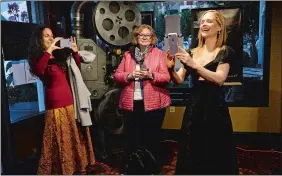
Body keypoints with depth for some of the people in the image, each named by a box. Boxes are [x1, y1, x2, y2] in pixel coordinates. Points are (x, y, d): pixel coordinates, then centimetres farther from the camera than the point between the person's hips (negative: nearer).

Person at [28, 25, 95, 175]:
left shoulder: (60, 55, 14)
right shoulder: (37, 57, -3)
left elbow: (76, 69, 20)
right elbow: (38, 71, -26)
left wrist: (75, 52, 6)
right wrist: (49, 50, -23)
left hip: (70, 101, 6)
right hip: (55, 104, -6)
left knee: (74, 136, 15)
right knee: (60, 140, 3)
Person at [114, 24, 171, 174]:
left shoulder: (159, 54, 5)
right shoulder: (128, 54, 12)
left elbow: (166, 78, -3)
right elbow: (117, 76, 7)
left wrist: (151, 75, -19)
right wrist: (129, 75, -11)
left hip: (153, 103, -1)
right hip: (131, 103, 2)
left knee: (151, 140, 7)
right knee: (131, 139, 6)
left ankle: (149, 170, 26)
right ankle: (130, 169, 25)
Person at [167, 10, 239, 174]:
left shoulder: (226, 52, -3)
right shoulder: (191, 53, 9)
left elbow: (219, 79, -18)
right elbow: (179, 80, 4)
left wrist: (194, 64, -26)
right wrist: (171, 68, -16)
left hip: (215, 107, -4)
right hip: (194, 106, 4)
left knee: (214, 155, 4)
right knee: (192, 153, 12)